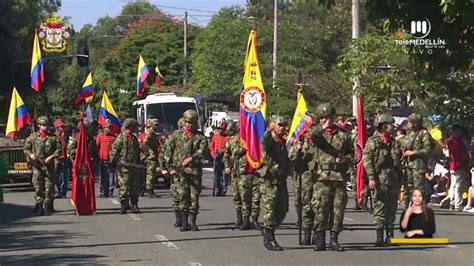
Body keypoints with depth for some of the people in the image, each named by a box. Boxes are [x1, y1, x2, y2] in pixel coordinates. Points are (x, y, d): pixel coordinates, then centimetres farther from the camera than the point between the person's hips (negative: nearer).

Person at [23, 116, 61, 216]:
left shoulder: (52, 137, 6)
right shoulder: (33, 136, 6)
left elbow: (59, 149, 5)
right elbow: (26, 148, 11)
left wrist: (51, 157, -9)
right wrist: (30, 155, -9)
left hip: (49, 164, 0)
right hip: (37, 165, 0)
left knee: (49, 185, -1)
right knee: (38, 186, 0)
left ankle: (47, 206, 5)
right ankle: (39, 206, 6)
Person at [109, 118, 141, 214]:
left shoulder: (134, 139, 17)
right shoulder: (121, 137, -6)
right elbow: (113, 151, -7)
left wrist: (138, 162, 25)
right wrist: (113, 163, -10)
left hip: (133, 166, 7)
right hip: (123, 166, -7)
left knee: (134, 186, 7)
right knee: (124, 185, -6)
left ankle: (134, 205, 13)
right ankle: (123, 205, -1)